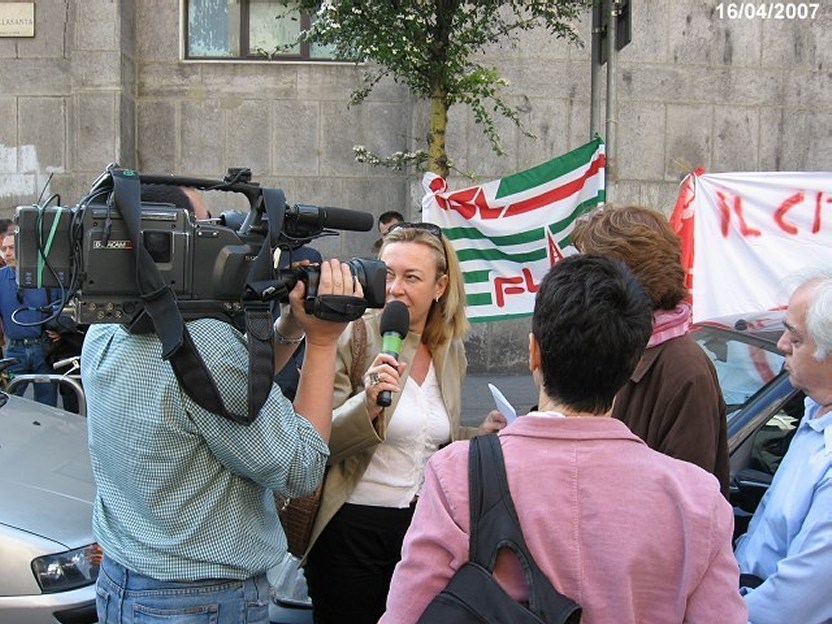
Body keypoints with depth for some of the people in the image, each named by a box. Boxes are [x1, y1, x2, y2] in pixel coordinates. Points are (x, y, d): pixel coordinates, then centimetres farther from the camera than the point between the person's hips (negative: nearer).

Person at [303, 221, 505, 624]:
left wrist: (479, 435, 3)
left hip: (421, 525, 5)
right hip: (350, 527, -5)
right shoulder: (354, 338, -10)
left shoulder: (451, 353, 5)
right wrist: (367, 404, -28)